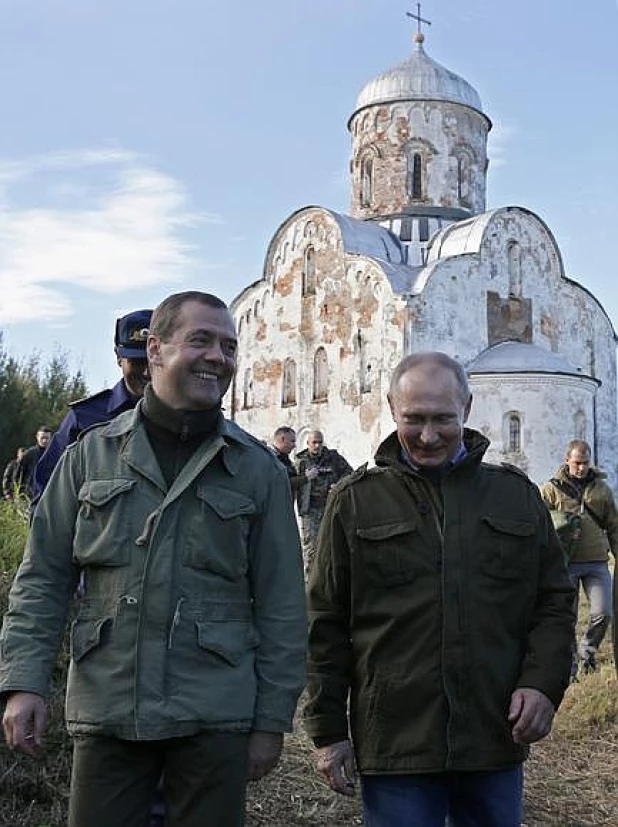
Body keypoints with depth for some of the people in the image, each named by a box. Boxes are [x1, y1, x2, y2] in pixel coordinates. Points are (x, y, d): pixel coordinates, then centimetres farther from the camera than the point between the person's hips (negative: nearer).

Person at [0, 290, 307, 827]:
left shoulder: (260, 470, 2)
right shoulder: (92, 454, 4)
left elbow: (281, 607, 2)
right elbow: (43, 578, 5)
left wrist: (271, 720, 1)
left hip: (214, 717, 0)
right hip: (105, 713, 1)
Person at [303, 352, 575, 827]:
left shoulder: (518, 496, 7)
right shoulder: (355, 502, 2)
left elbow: (555, 600, 10)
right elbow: (327, 623, 3)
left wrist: (543, 682, -5)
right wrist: (328, 730, 0)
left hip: (498, 739, 2)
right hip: (394, 745, -2)